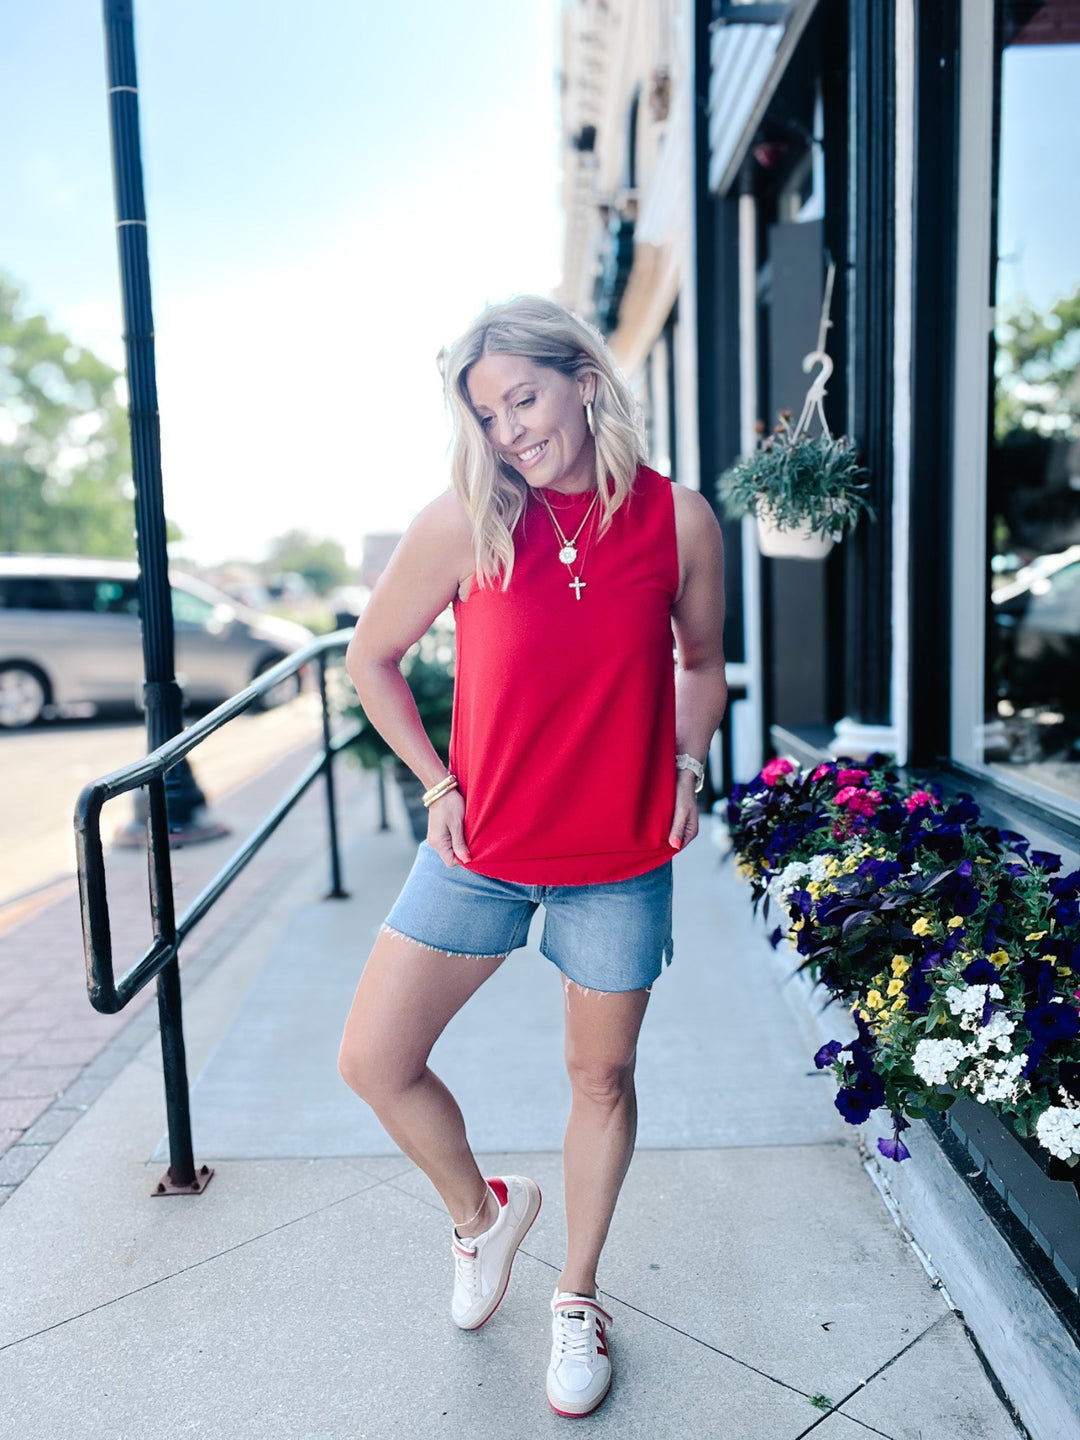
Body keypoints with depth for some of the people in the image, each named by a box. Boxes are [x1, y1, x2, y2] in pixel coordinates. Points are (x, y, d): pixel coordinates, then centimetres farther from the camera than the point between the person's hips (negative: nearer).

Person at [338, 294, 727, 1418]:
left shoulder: (678, 520, -6)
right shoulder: (464, 523, -9)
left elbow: (700, 663, 11)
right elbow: (371, 659, 3)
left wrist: (687, 764, -3)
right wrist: (436, 784, -2)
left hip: (620, 860, 0)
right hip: (481, 845, 1)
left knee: (601, 1078, 12)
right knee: (372, 1060, 3)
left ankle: (578, 1298, 39)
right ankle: (480, 1210, 35)